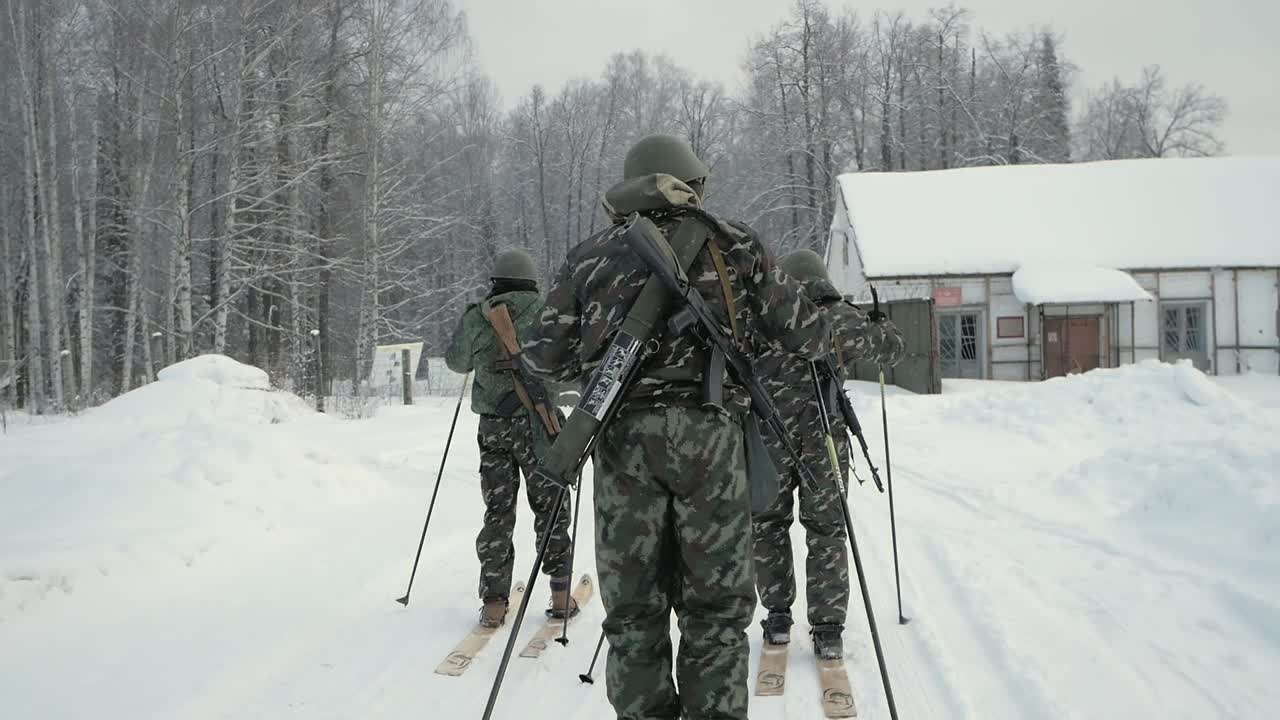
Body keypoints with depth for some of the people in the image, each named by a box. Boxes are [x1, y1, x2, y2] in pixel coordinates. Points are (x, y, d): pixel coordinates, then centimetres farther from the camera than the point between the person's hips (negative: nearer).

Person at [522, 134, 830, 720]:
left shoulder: (591, 256, 13)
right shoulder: (734, 245, 9)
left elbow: (544, 356, 10)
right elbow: (804, 333, 8)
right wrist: (816, 341, 31)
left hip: (623, 436, 2)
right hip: (710, 433, -1)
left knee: (632, 607, 9)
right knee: (716, 605, 5)